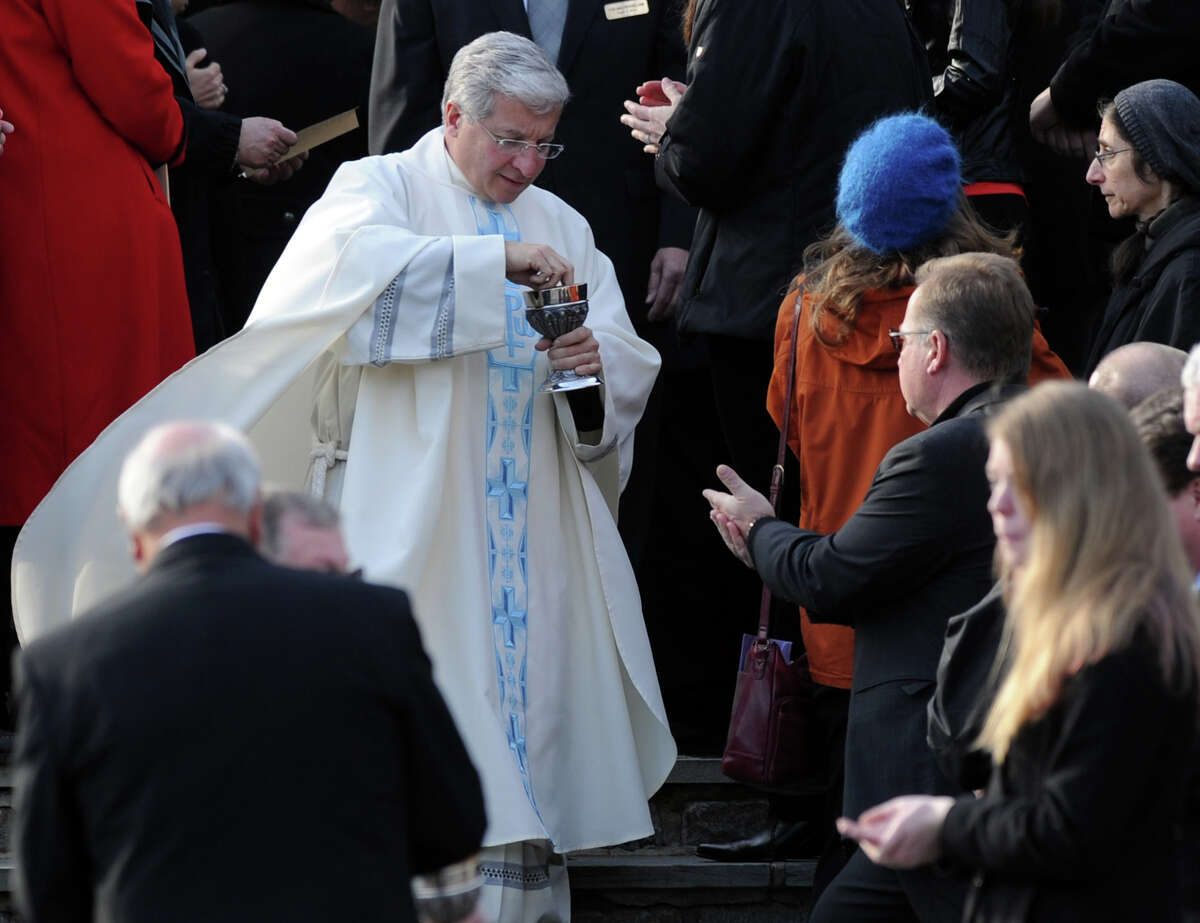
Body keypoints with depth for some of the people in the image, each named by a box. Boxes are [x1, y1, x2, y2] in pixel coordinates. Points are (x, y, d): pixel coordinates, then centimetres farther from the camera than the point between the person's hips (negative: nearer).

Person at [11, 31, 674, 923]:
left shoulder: (561, 224, 19)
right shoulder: (382, 187, 4)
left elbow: (630, 365, 12)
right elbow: (356, 259, -20)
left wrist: (599, 363, -11)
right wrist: (495, 259, -26)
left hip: (535, 533, 5)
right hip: (413, 526, -5)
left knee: (532, 709, 1)